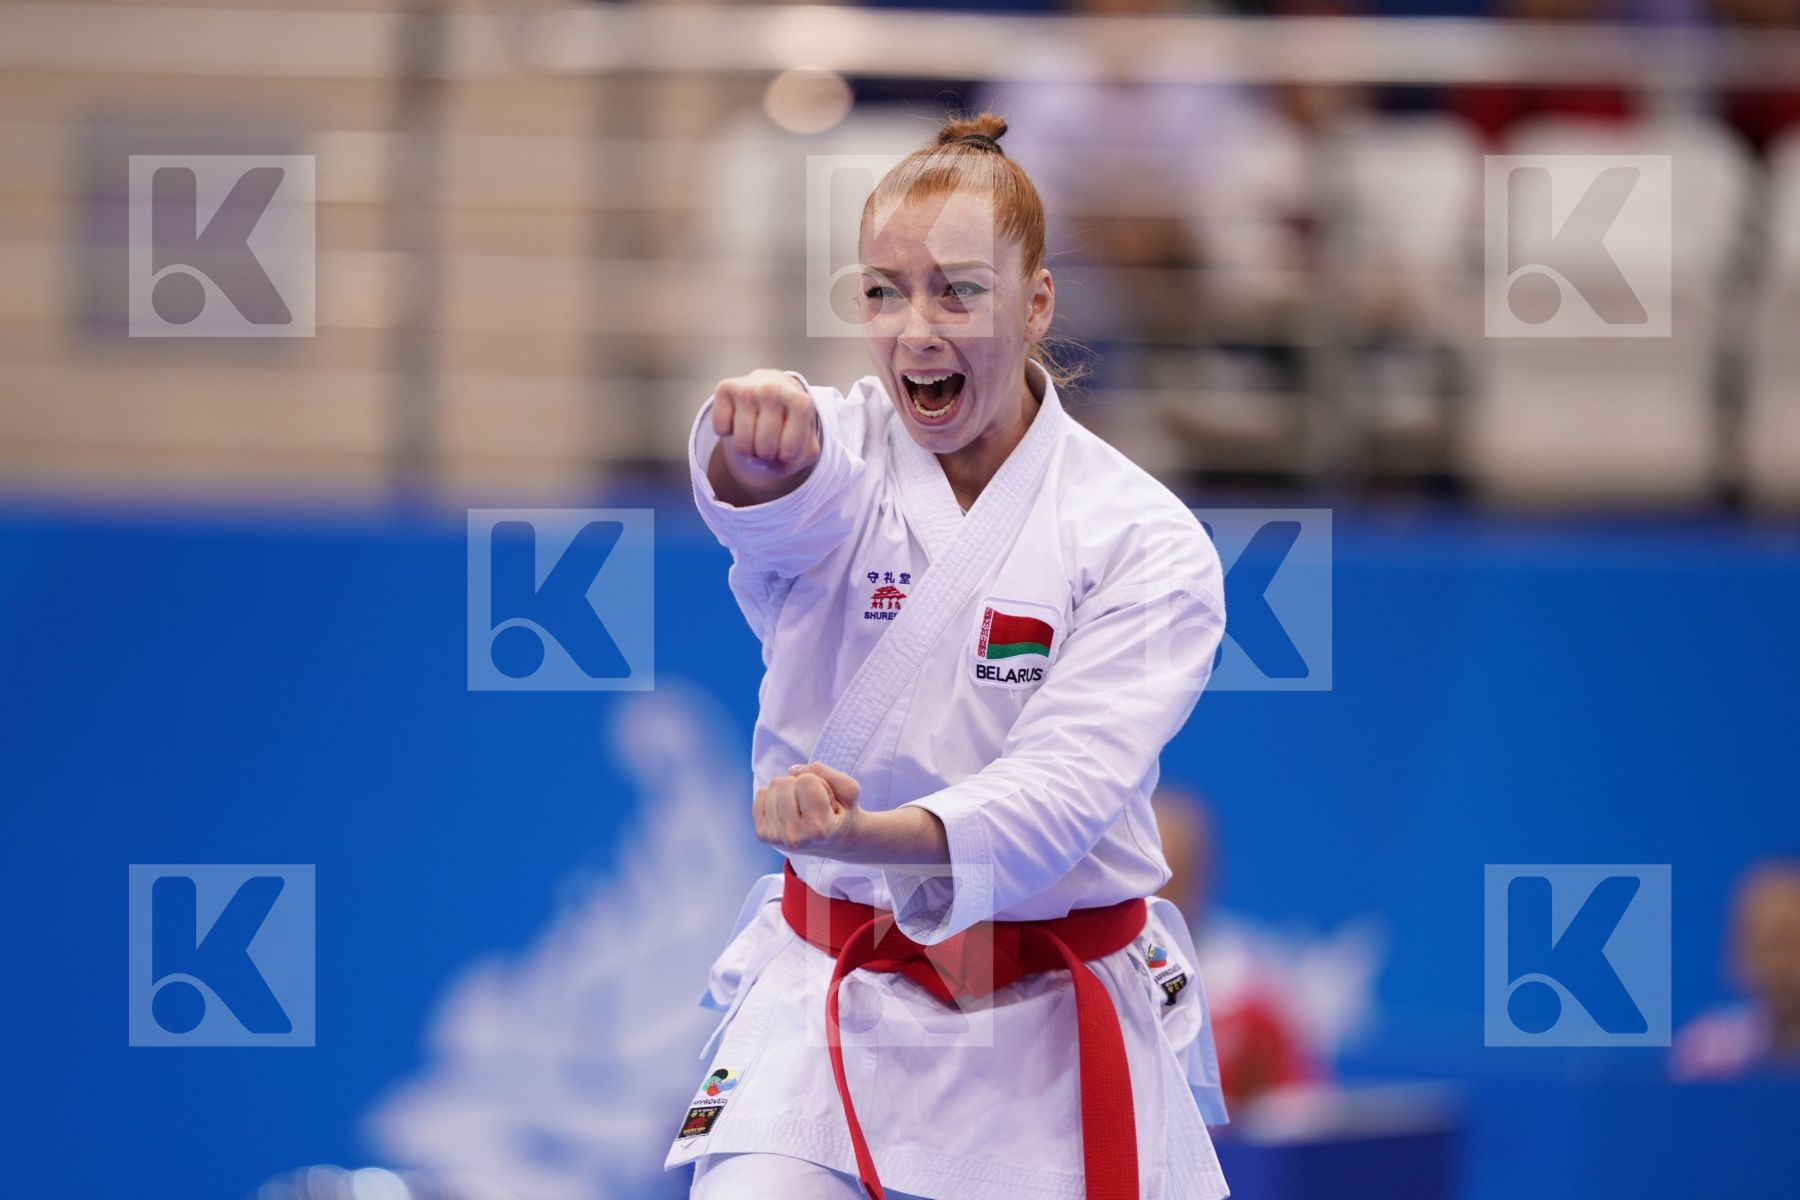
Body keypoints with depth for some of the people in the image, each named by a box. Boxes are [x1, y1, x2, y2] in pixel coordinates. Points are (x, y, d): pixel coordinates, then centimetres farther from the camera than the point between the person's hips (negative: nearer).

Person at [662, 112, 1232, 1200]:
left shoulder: (1143, 539, -8)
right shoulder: (841, 452, -3)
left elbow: (1064, 787, -20)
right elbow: (786, 501, -30)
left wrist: (867, 833, -39)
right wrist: (761, 441, -56)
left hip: (1053, 1036, 0)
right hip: (830, 1007, 0)